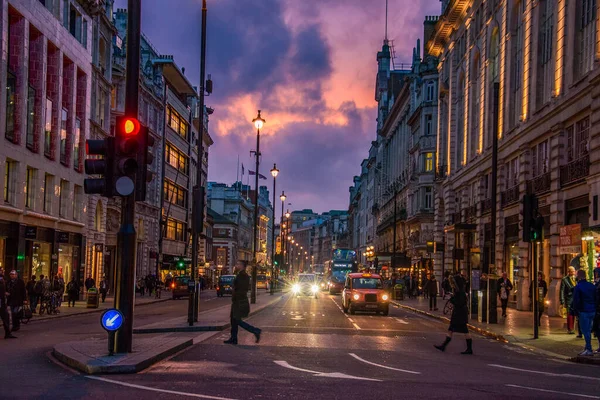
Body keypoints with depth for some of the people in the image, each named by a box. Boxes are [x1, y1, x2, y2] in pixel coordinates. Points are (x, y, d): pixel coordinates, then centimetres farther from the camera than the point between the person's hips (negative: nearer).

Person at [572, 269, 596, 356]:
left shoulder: (578, 287, -10)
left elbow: (576, 301, -12)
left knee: (585, 330, -4)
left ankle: (589, 350, -7)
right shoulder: (592, 286, 10)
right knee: (588, 330, 15)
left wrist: (576, 311, 0)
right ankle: (587, 348, 20)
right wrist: (594, 308, 19)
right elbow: (595, 299, 15)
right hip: (592, 311, 7)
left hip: (583, 312, -7)